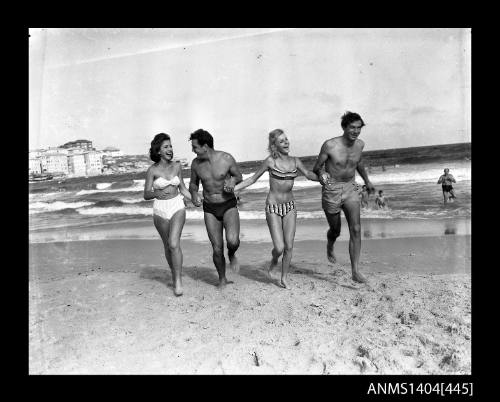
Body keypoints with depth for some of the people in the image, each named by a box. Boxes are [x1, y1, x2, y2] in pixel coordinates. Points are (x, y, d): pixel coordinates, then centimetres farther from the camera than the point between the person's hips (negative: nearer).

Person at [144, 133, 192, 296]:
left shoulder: (176, 165, 1)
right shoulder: (152, 170, -7)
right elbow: (146, 195, -9)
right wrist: (157, 193, -30)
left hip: (177, 207, 0)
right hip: (160, 210, 0)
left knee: (174, 244, -18)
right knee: (168, 246, 14)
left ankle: (178, 281, -7)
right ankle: (175, 274, 36)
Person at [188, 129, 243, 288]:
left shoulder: (227, 158, -11)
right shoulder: (196, 163, -3)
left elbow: (239, 176, 5)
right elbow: (193, 184, 13)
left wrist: (232, 181, -18)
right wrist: (194, 195, -9)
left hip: (229, 206, -2)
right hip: (210, 209, 2)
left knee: (232, 241, -26)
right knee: (217, 249, 1)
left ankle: (232, 255, 12)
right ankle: (222, 279, 25)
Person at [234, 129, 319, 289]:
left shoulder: (295, 161, 2)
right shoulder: (270, 161, -8)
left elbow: (309, 174, 13)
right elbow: (253, 178, 0)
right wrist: (232, 189, -5)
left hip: (290, 206, 4)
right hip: (273, 207, -4)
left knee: (289, 246, 3)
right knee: (279, 248, -9)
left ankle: (284, 278, 24)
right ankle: (274, 260, 28)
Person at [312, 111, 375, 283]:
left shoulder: (359, 144, 0)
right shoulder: (330, 145, -16)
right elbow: (316, 168, -8)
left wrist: (367, 181, 30)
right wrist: (321, 176, -30)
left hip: (350, 189, 3)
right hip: (331, 191, -3)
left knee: (356, 229, -11)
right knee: (335, 230, 12)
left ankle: (355, 272, -5)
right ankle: (330, 247, 49)